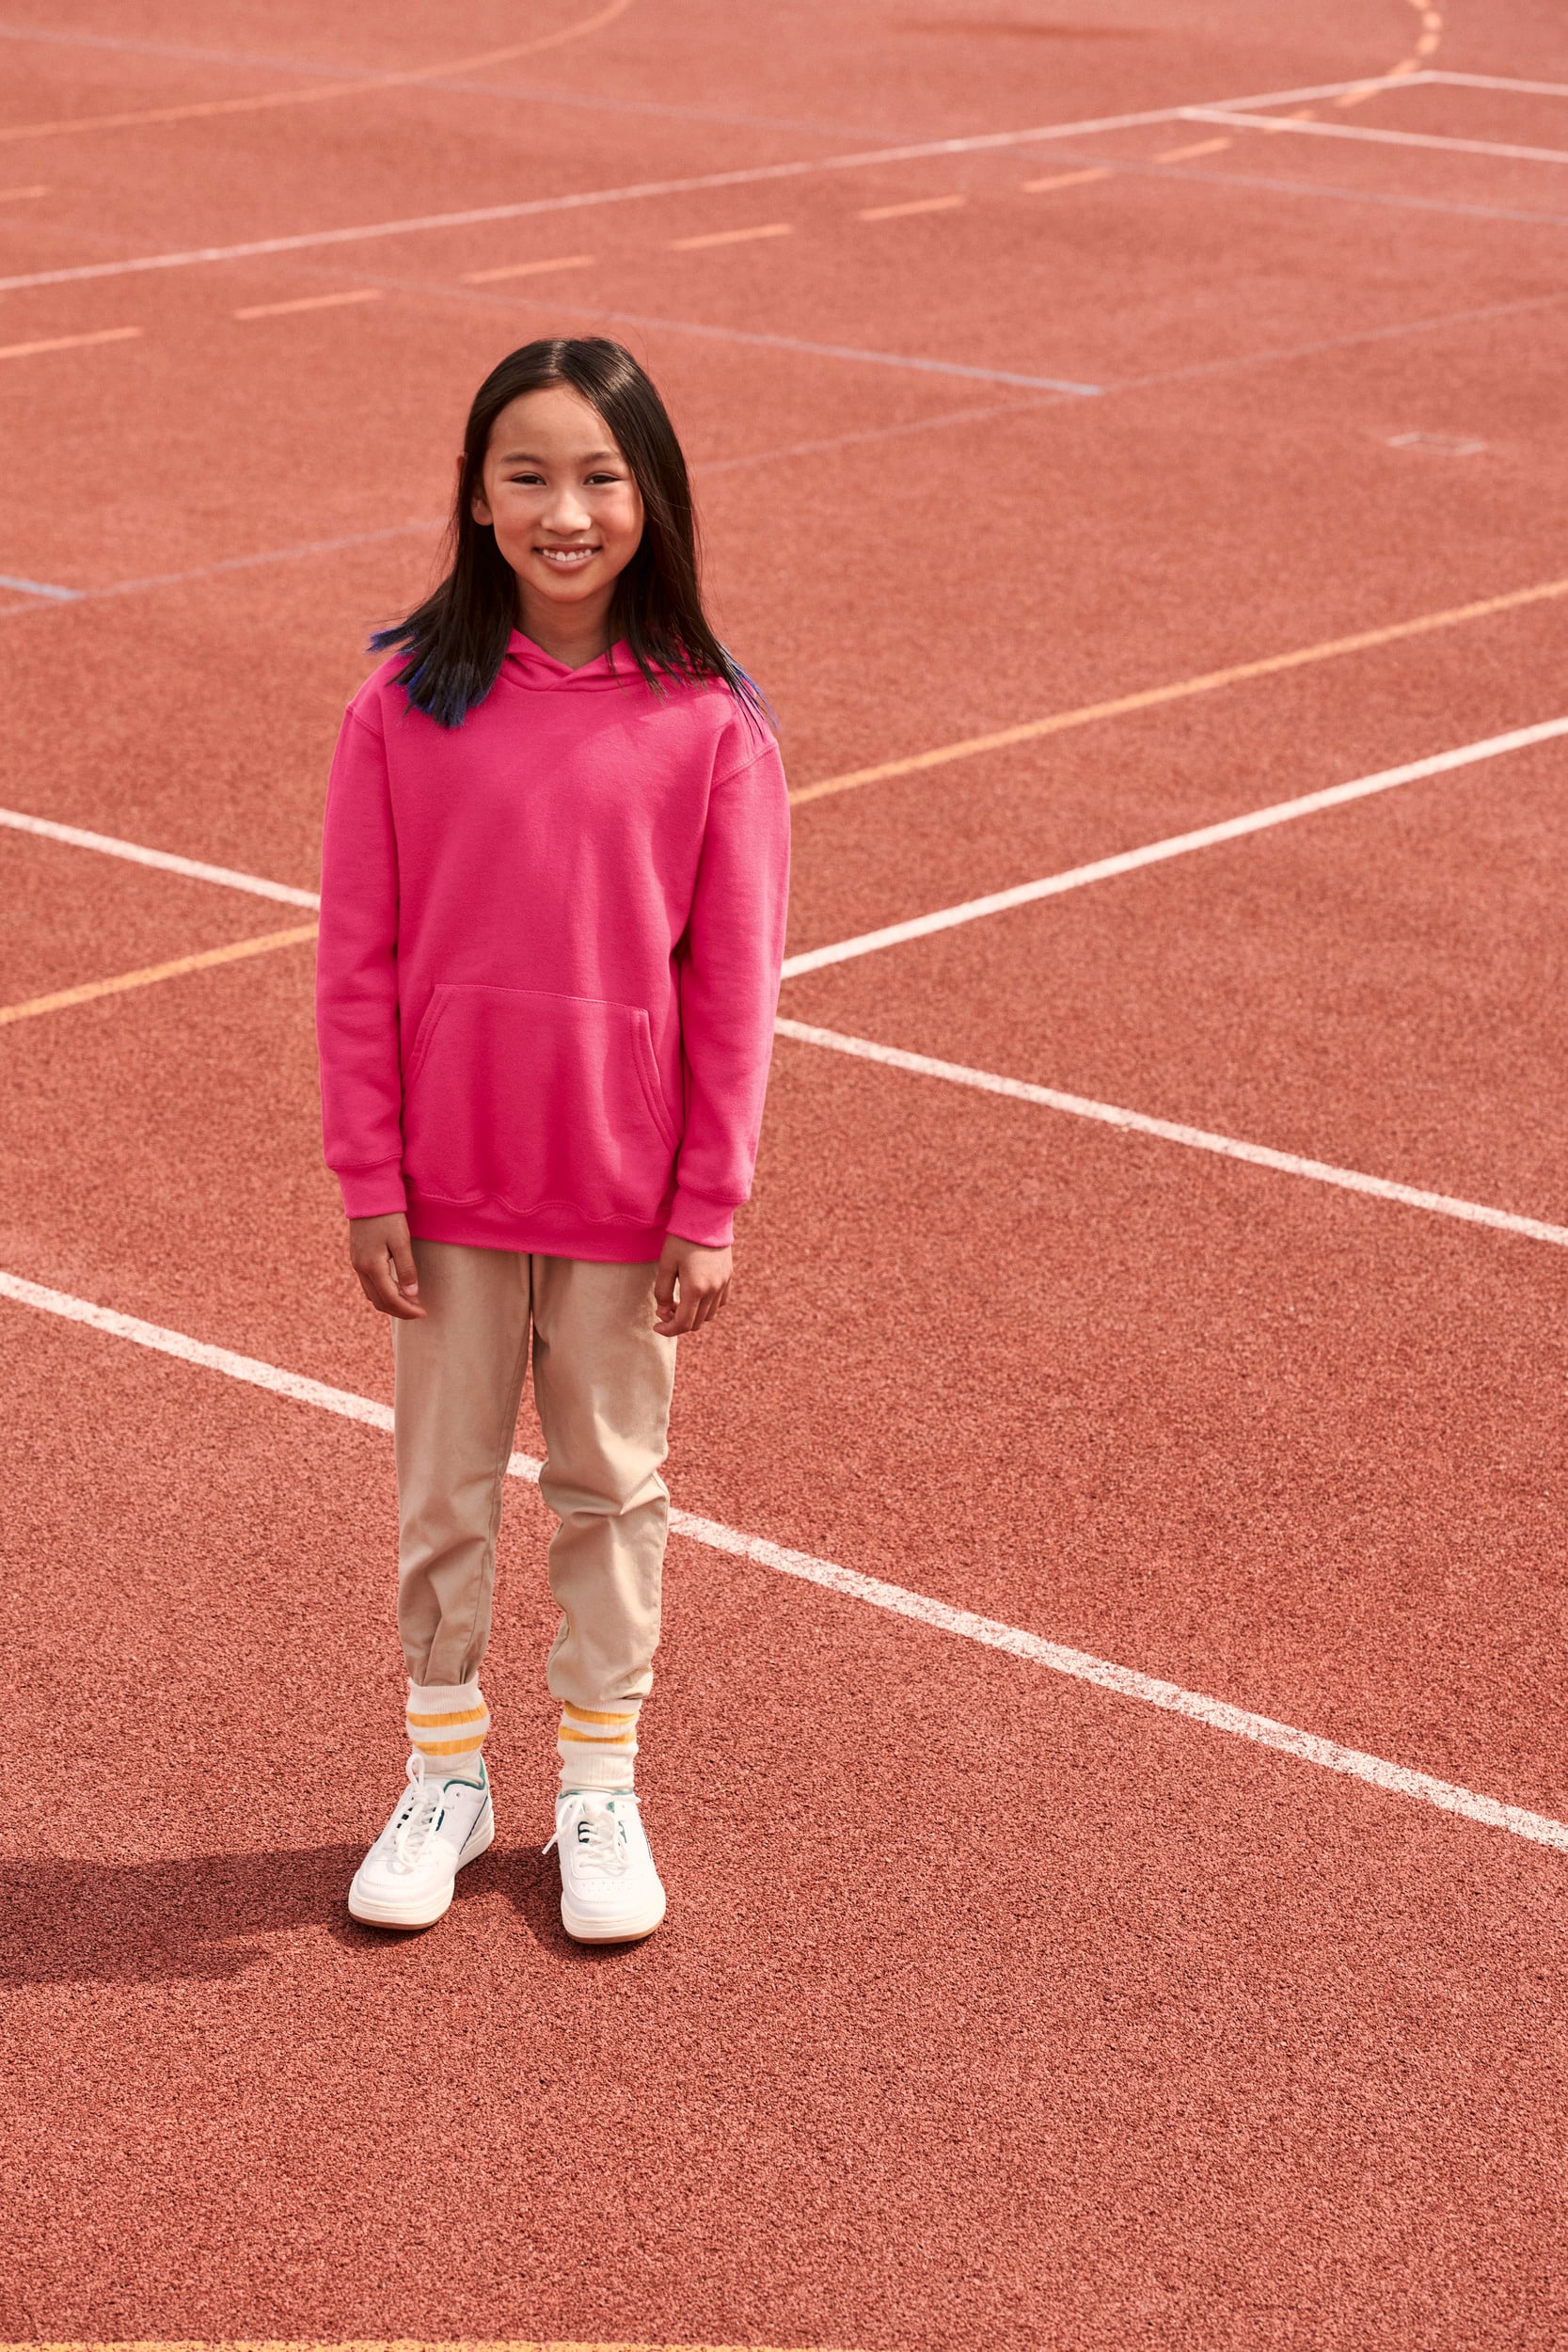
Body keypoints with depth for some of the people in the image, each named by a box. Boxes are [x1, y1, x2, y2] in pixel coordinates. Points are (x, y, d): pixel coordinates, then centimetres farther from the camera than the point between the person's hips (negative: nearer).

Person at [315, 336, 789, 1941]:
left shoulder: (708, 724, -9)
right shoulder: (404, 705, -7)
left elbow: (735, 984, -5)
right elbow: (355, 960, -3)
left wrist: (711, 1208, -5)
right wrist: (368, 1181, -5)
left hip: (625, 1191, -1)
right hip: (448, 1182, 1)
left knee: (611, 1485, 13)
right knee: (443, 1487, 13)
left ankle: (599, 1786, 29)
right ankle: (444, 1775, 30)